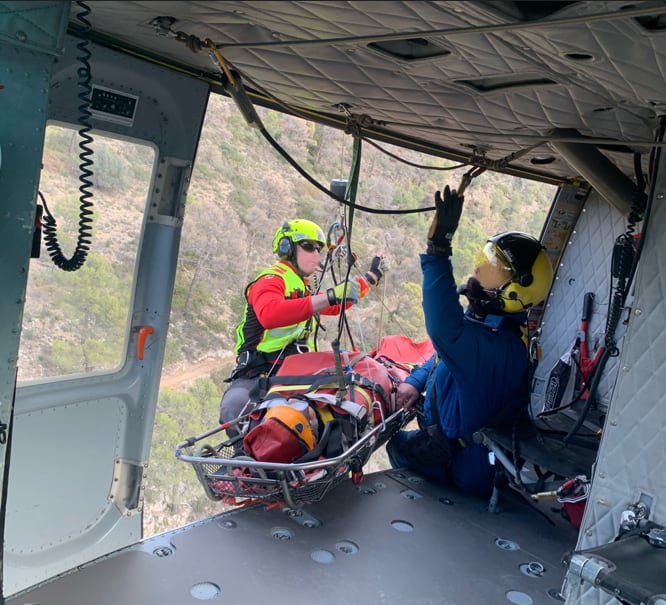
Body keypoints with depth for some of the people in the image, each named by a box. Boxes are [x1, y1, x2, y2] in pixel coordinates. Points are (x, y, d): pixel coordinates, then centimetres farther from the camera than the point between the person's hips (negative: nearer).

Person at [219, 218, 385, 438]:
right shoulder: (271, 280, -6)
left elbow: (334, 306, 43)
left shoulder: (303, 288, 24)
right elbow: (269, 315, -31)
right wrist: (328, 297, -34)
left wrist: (371, 277, 44)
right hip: (257, 375, -8)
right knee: (235, 409, -36)